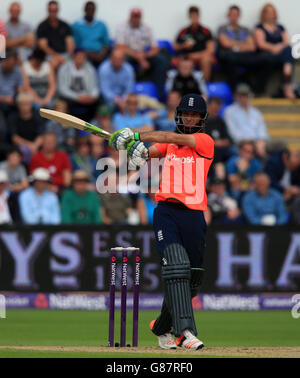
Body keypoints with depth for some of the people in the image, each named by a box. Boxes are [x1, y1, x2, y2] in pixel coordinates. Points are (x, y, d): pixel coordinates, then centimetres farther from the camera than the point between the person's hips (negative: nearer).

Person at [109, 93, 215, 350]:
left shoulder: (205, 141, 4)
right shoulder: (169, 143, 16)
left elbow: (174, 138, -9)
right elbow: (148, 153, 3)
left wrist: (136, 135, -12)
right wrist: (135, 147, -20)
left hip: (194, 216, 0)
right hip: (166, 213, 0)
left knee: (192, 280, 6)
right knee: (176, 267, -20)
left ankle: (163, 327, 28)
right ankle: (185, 331, -27)